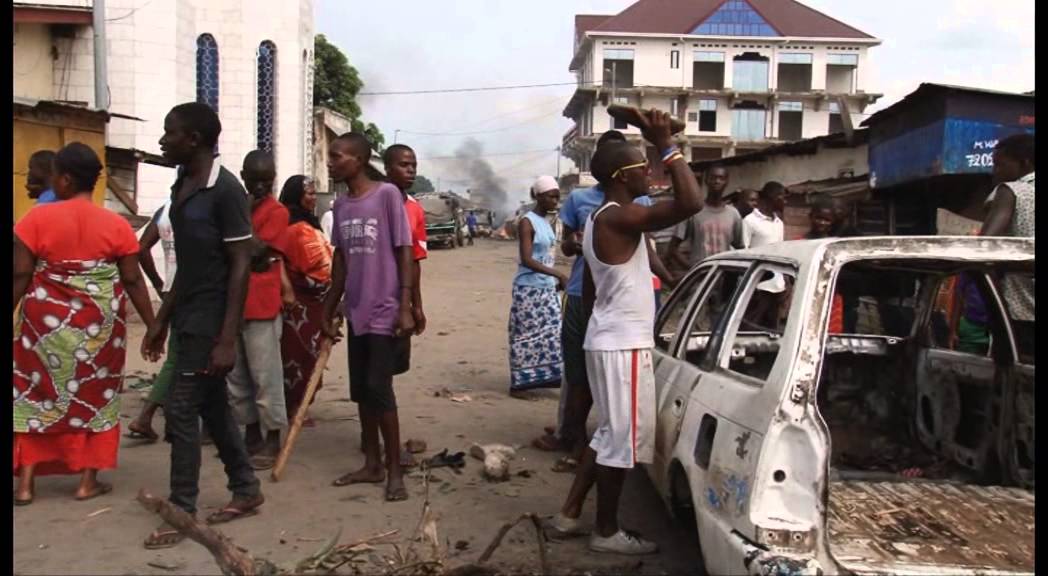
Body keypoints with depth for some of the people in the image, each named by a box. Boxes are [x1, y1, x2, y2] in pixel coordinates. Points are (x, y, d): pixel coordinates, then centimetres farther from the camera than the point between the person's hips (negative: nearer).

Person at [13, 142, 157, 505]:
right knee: (94, 398, 12)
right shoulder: (117, 225, -4)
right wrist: (153, 327, 3)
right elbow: (133, 282, -3)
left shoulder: (37, 219, -7)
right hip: (99, 328, 1)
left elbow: (19, 278, -7)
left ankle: (25, 484, 15)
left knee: (36, 397, 12)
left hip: (47, 323, 0)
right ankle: (88, 482, 16)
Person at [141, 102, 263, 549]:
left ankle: (182, 513, 7)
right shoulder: (181, 187, 11)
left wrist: (227, 339, -21)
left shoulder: (225, 189, -15)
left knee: (181, 411, -5)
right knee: (212, 408, 14)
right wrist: (162, 319, 17)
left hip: (210, 320, -9)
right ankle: (246, 491, 26)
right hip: (186, 318, 9)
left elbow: (240, 265, -17)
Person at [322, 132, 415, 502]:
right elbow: (340, 262, 15)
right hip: (355, 313, 7)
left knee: (379, 389, -7)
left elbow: (404, 253, -10)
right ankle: (372, 465, 22)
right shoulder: (341, 205, 10)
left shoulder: (387, 194, -9)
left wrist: (405, 308, -15)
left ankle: (395, 471, 5)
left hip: (384, 312, -7)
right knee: (360, 391, 10)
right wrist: (328, 313, 16)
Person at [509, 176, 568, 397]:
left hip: (547, 288, 8)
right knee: (526, 335, -1)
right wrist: (558, 274, -27)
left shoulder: (546, 222, 12)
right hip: (529, 288, -8)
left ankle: (557, 377, 8)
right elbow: (527, 260, -23)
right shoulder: (527, 222, -14)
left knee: (555, 331, 5)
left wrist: (557, 280, 13)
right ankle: (518, 383, 8)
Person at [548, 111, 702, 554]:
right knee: (623, 437, 0)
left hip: (609, 339, 10)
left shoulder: (598, 219, 14)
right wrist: (666, 145, -21)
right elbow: (691, 203, -29)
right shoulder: (620, 217, -18)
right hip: (624, 345, -10)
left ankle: (569, 513, 24)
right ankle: (607, 532, 12)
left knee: (609, 433, 18)